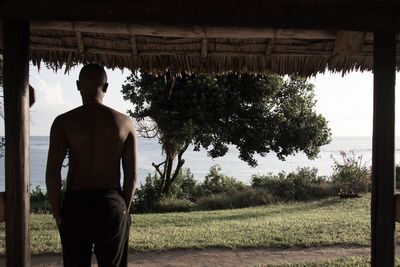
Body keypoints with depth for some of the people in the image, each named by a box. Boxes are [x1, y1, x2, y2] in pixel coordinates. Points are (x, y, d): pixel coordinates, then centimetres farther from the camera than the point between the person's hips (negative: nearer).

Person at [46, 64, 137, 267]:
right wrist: (124, 210, 10)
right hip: (111, 204, 1)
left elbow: (52, 174, -10)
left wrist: (57, 214, 0)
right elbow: (131, 176, -1)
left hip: (75, 206, -1)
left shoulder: (64, 122, -5)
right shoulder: (124, 123, 0)